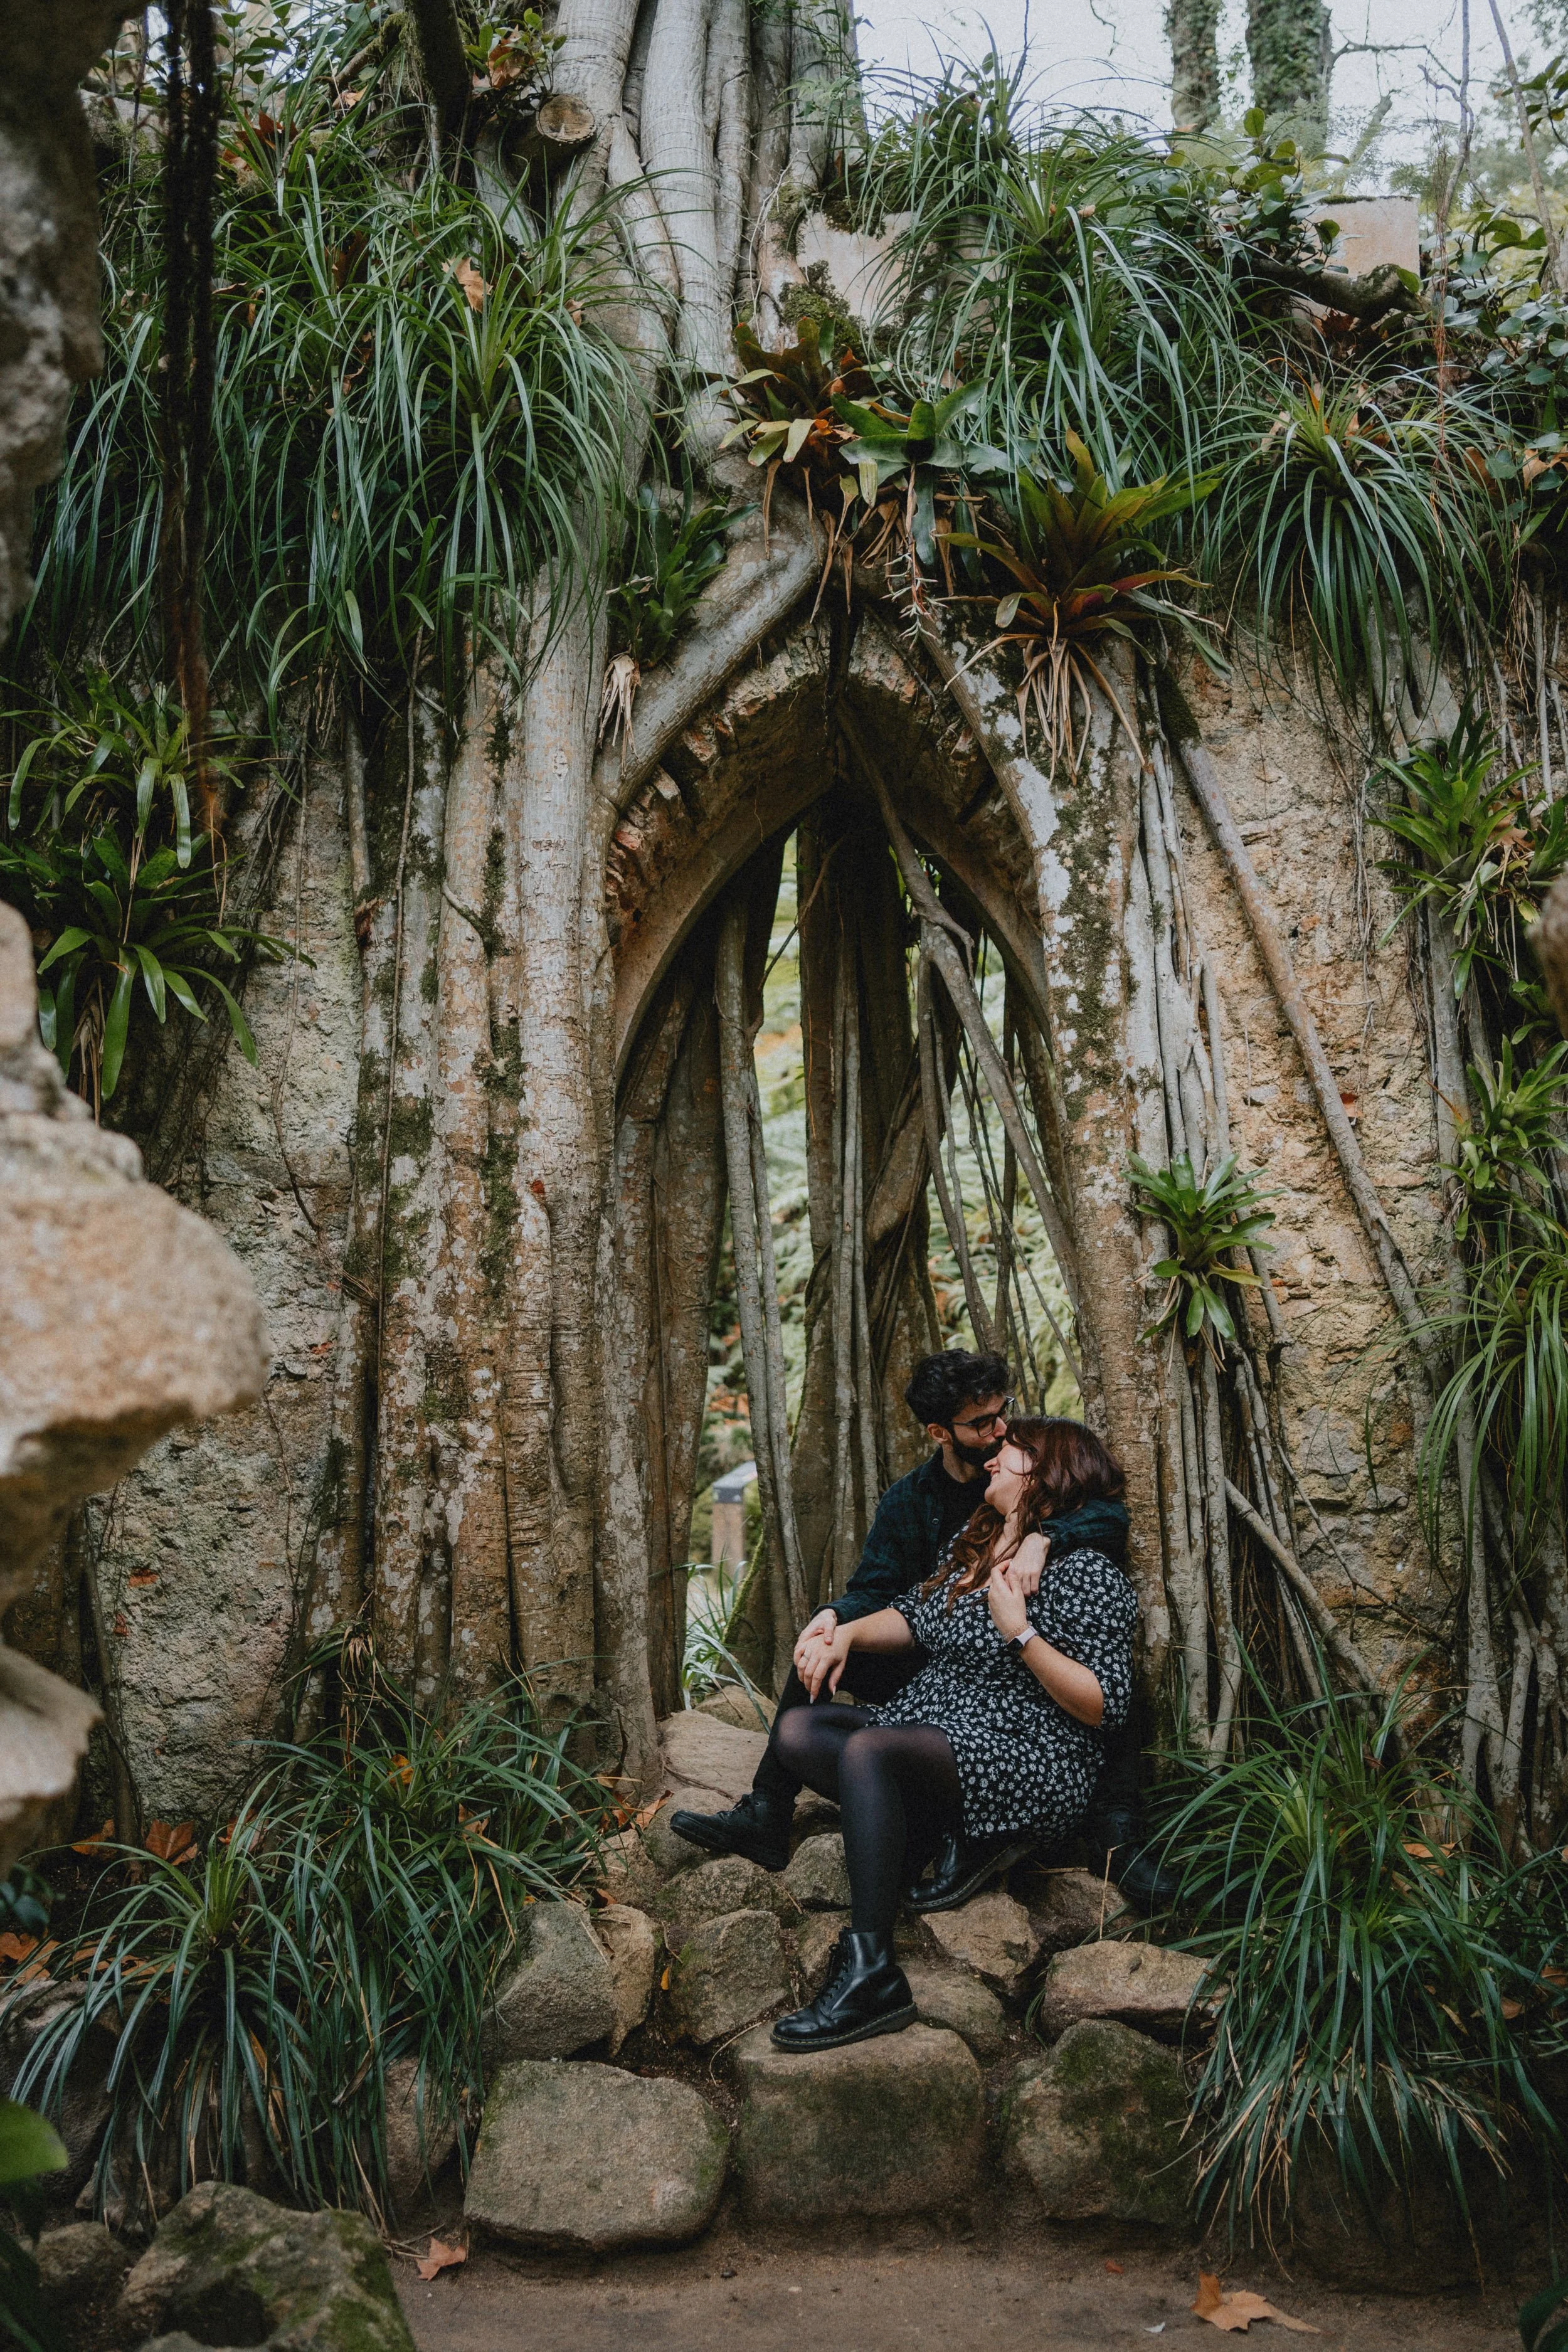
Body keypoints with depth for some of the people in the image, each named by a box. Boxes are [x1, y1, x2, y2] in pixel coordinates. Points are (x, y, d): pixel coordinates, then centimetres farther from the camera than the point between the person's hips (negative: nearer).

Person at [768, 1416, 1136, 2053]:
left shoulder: (1086, 1572, -9)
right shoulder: (972, 1543, 16)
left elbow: (1104, 1707, -14)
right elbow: (914, 1618, 19)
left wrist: (1020, 1632, -21)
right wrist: (849, 1633, 0)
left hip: (1030, 1769, -9)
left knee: (867, 1751, -33)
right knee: (800, 1730, -7)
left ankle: (871, 1975, -32)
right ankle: (928, 1837, -15)